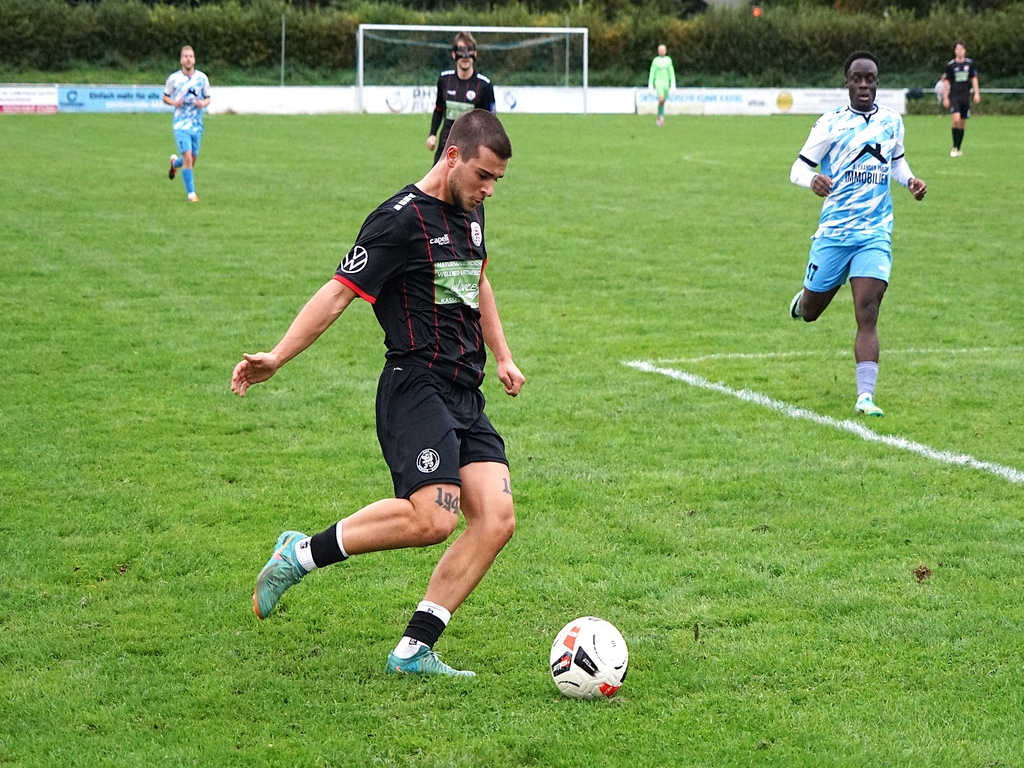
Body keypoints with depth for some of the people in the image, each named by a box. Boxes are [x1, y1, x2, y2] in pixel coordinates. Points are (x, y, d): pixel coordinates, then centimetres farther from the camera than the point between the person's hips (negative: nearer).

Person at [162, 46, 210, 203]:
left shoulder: (202, 78, 1)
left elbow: (208, 98, 10)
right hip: (181, 123, -3)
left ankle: (175, 163, 46)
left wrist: (203, 104, -13)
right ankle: (191, 193, -7)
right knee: (188, 156, -16)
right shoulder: (173, 78, -3)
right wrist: (173, 102, -14)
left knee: (193, 159, 10)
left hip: (197, 123, 3)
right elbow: (165, 97, 7)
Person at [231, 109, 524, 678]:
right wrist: (278, 357, -20)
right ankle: (302, 554, -4)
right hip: (416, 390, -8)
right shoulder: (401, 219, -11)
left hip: (466, 396, 8)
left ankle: (414, 650, -2)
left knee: (496, 521, -7)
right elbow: (340, 291, -13)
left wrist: (502, 357, 32)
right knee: (432, 518, -24)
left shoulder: (468, 213, 15)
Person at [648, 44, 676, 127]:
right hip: (658, 82, -3)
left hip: (666, 82, 3)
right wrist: (650, 85, -3)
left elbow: (671, 72, 5)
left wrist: (673, 84, -3)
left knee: (663, 102, 9)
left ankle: (660, 119, 23)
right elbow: (652, 73, 1)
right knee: (661, 99, -23)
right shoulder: (655, 60, -1)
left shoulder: (668, 60, 4)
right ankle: (661, 116, -6)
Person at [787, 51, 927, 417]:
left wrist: (910, 180, 4)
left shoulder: (891, 121, 7)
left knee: (867, 314, -13)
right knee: (810, 312, 12)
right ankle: (802, 300, 51)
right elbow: (798, 168, -3)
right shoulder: (831, 123, -4)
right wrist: (813, 179, -27)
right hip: (834, 232, -1)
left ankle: (865, 396, -15)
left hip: (875, 234, 1)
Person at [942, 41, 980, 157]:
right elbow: (946, 82, 2)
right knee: (956, 119, -21)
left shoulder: (969, 63, 6)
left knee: (962, 123, 7)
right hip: (954, 96, -3)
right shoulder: (950, 65, -2)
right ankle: (954, 147, -15)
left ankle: (958, 149, 16)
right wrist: (945, 98, -1)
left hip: (965, 97, 3)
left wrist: (976, 93, 5)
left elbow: (974, 79, 13)